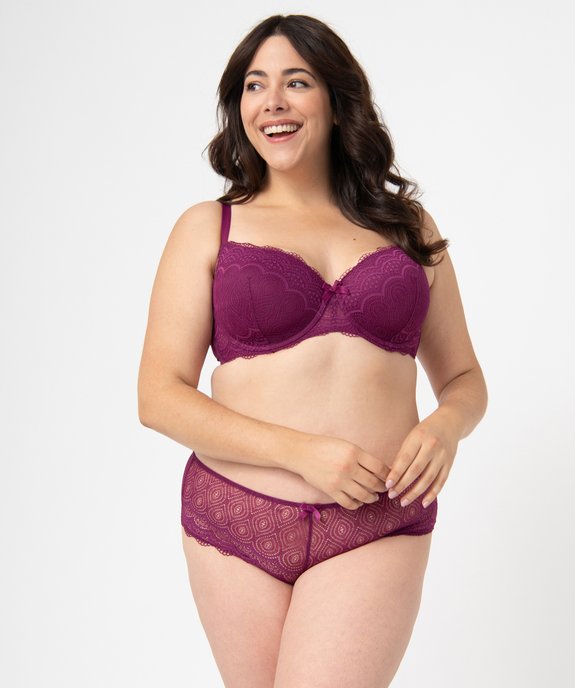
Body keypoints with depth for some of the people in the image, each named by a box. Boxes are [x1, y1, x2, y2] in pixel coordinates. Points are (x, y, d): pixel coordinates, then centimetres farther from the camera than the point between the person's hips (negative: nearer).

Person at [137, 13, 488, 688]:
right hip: (236, 520, 0)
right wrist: (302, 451, -14)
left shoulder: (407, 226, 10)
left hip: (376, 530, 0)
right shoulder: (208, 228, 4)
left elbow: (463, 378, 16)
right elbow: (159, 397, -3)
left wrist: (443, 428, -8)